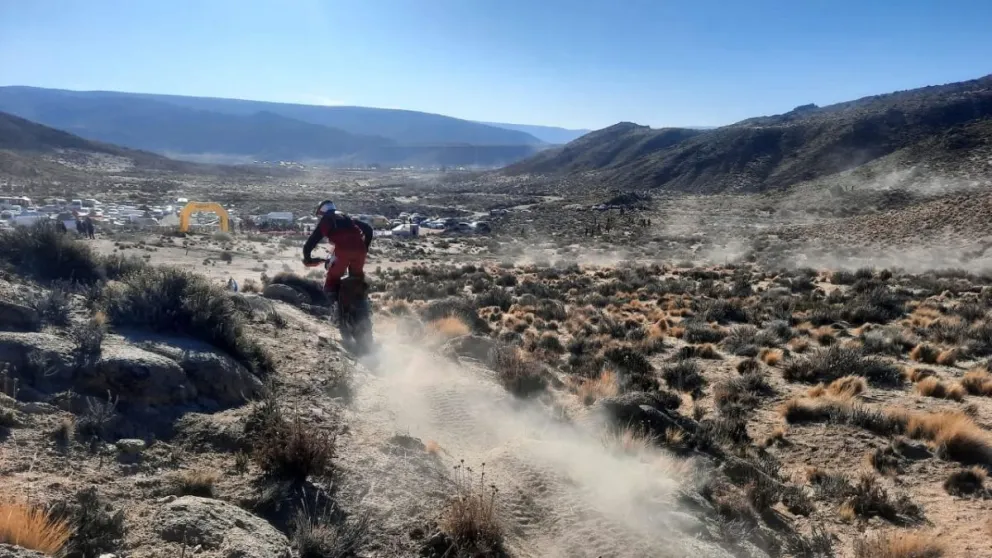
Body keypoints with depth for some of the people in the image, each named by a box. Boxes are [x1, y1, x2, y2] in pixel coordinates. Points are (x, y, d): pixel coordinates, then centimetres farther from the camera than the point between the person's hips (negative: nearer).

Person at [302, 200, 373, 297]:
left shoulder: (324, 222, 23)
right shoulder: (347, 218, 34)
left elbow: (310, 244, 18)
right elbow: (368, 229, 26)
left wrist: (307, 260, 33)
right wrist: (365, 247, 32)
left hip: (343, 249, -4)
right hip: (360, 249, 4)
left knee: (333, 278, 11)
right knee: (357, 277, 23)